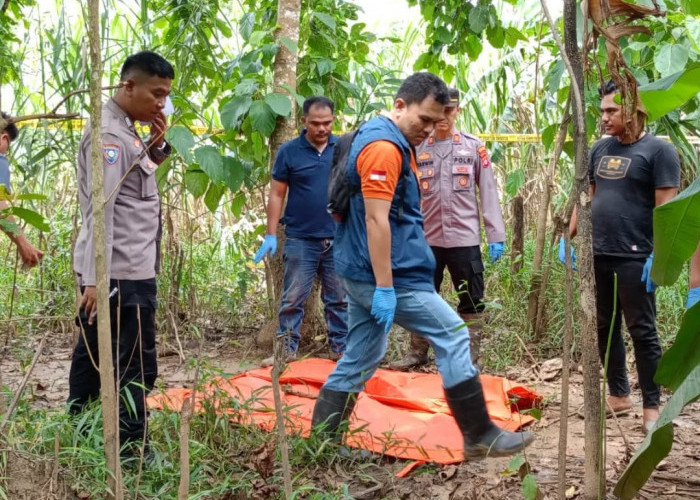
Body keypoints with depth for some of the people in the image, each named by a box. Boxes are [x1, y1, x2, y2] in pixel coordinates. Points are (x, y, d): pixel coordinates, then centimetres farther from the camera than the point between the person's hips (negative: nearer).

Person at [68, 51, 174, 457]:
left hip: (120, 270, 10)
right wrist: (96, 278, -27)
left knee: (94, 355, 15)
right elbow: (100, 209, -22)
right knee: (136, 366, -5)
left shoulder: (126, 130, 14)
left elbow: (134, 184, 24)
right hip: (123, 272, -10)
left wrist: (156, 148, 6)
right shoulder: (108, 133, -15)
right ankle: (132, 451, 2)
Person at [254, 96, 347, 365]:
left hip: (339, 239, 2)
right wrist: (271, 235, -4)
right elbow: (277, 194, 0)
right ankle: (287, 349, 15)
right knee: (292, 299, 5)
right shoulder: (289, 151, -3)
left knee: (339, 299, 10)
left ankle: (342, 348, 19)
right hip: (300, 239, -1)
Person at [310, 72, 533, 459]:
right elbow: (376, 219, -23)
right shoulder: (384, 147, -17)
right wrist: (385, 287, -25)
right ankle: (480, 436, 6)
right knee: (452, 335, -3)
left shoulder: (393, 142, 16)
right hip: (386, 274, -10)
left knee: (360, 358, 13)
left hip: (361, 273, 10)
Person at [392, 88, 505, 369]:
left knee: (471, 300, 4)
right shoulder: (417, 150, 6)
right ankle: (417, 352, 21)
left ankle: (470, 356, 13)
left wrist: (495, 235, -4)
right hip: (427, 239, 2)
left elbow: (488, 193, 2)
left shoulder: (474, 148, 3)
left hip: (465, 238, -1)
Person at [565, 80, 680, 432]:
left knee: (642, 332, 0)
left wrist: (657, 256, -17)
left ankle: (652, 407, 10)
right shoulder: (600, 149, 12)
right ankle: (618, 395, 25)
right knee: (605, 328, 12)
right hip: (597, 256, 7)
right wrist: (569, 237, 9)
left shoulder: (658, 150, -7)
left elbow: (666, 208, -12)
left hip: (634, 259, -6)